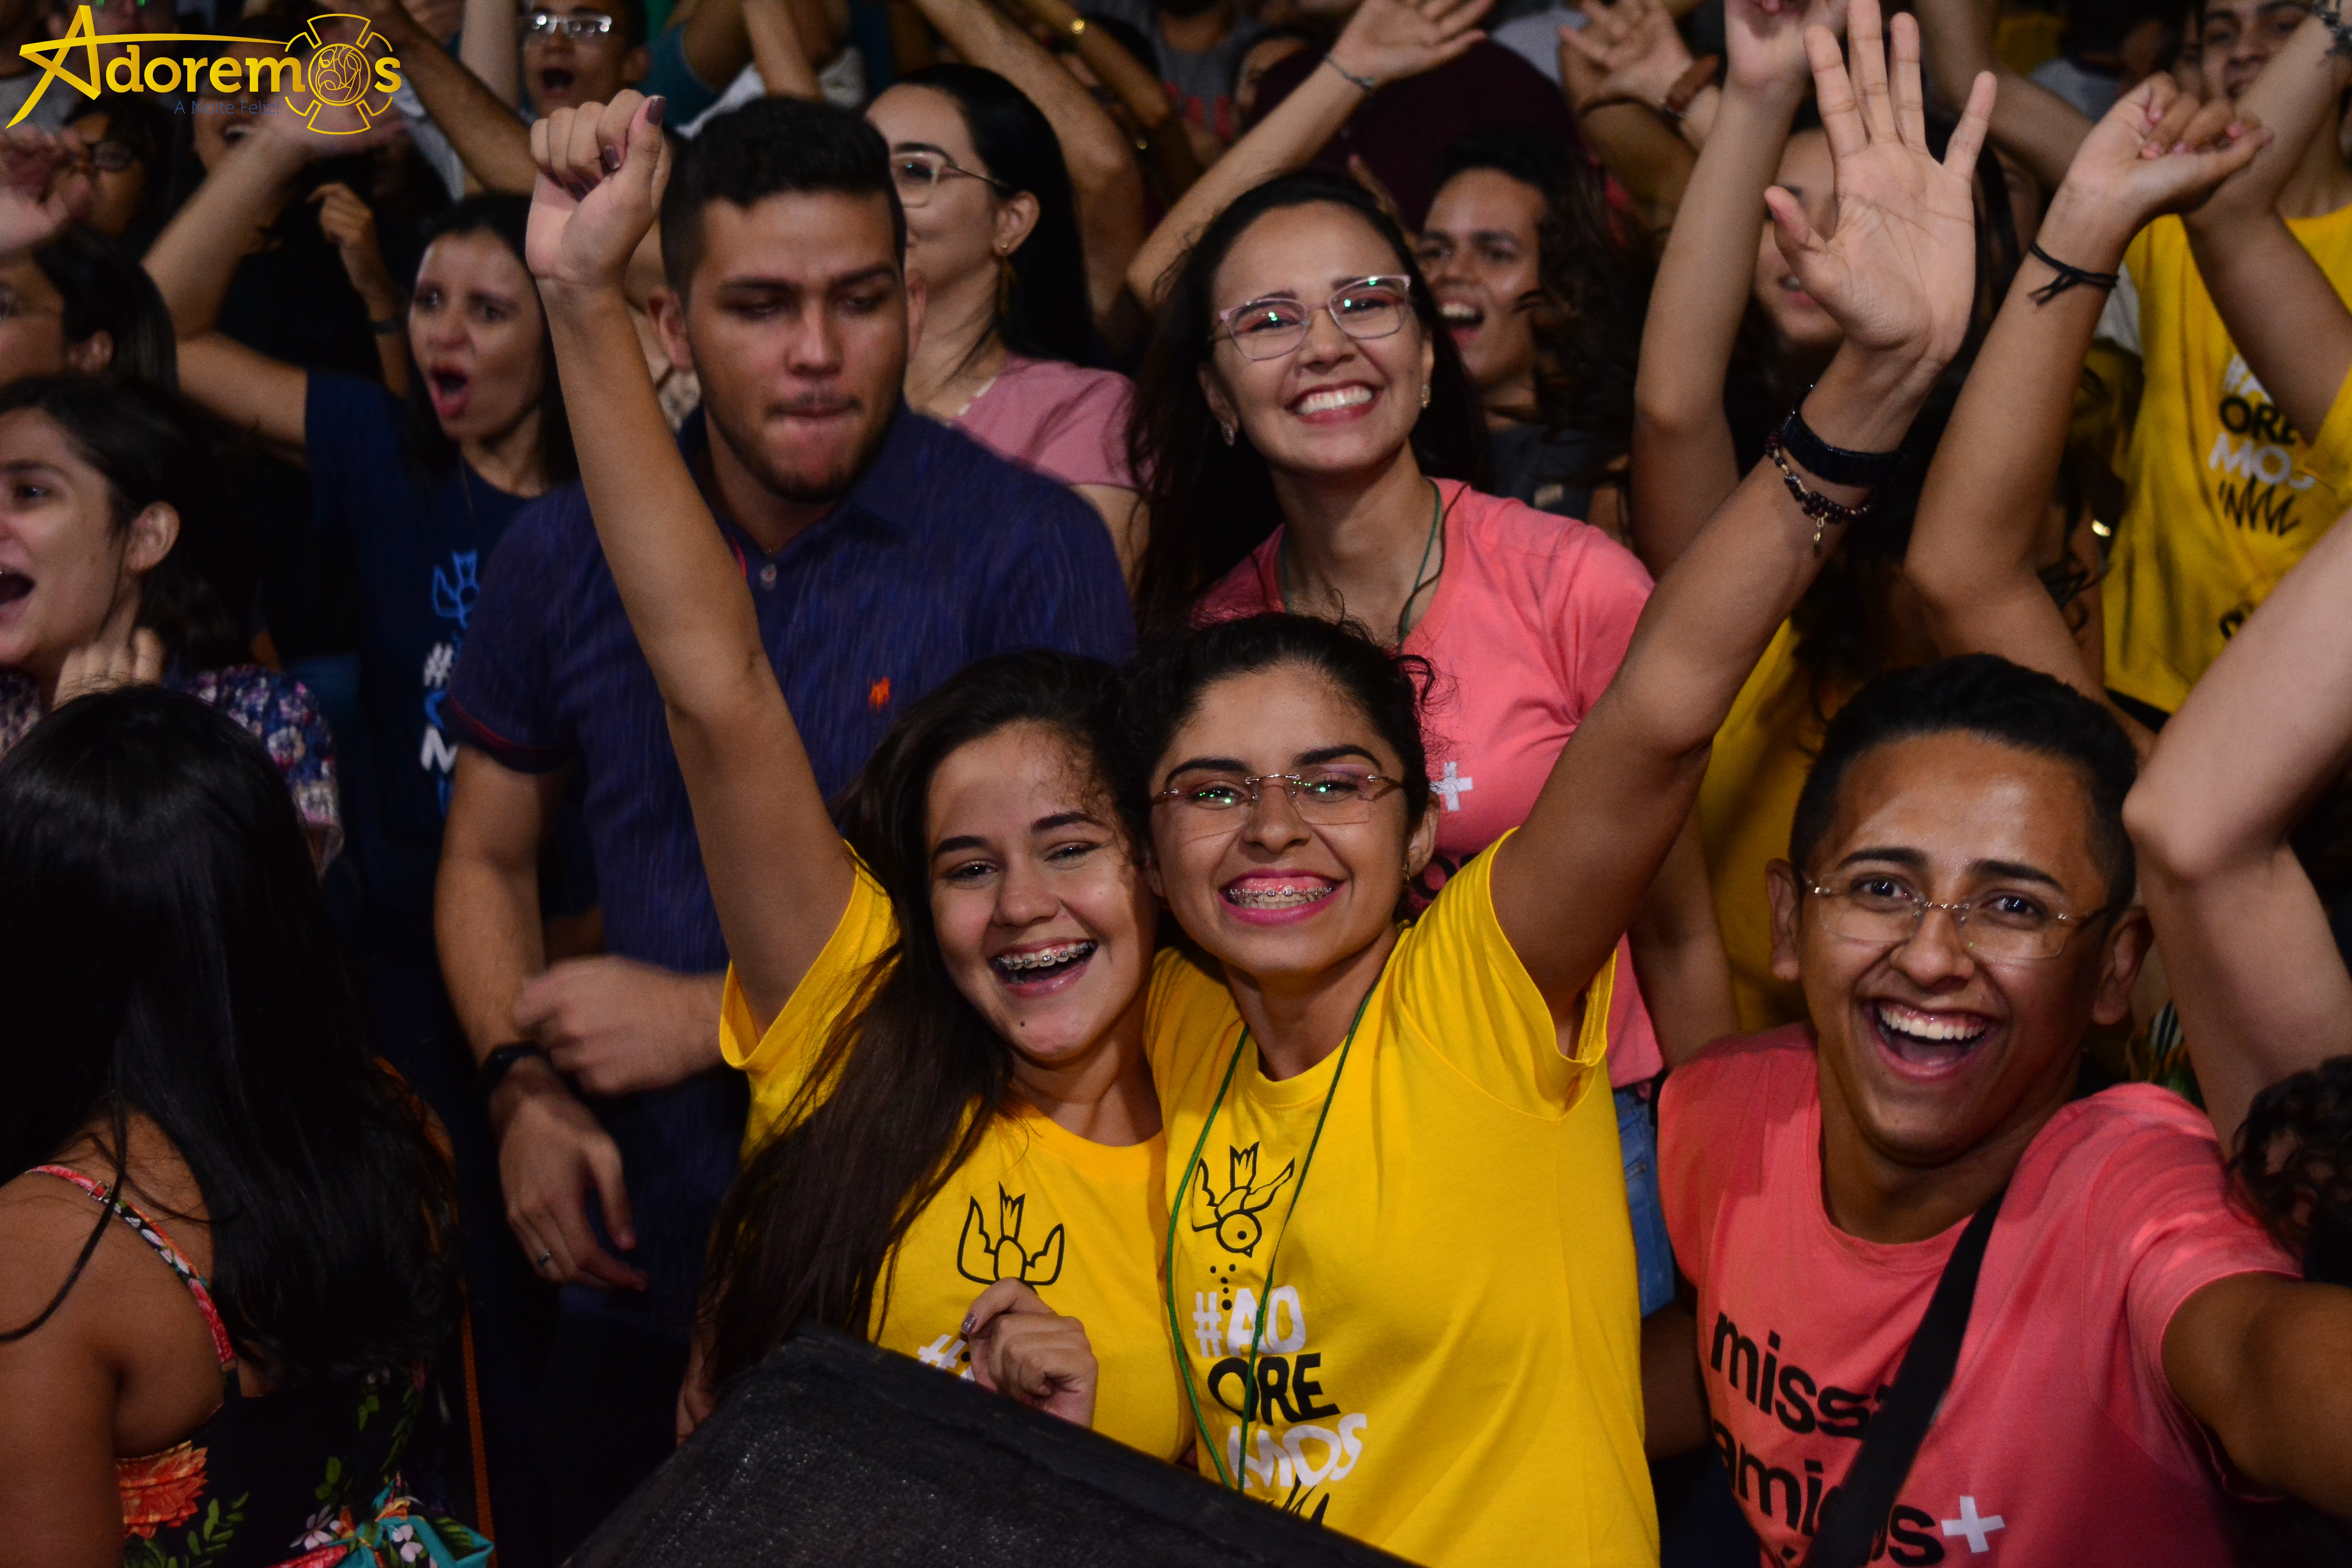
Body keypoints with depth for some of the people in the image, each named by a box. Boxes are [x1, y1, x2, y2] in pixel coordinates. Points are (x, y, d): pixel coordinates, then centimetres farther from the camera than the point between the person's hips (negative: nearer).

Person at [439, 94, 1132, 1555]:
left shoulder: (1035, 549, -11)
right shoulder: (565, 556, 1)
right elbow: (490, 856, 13)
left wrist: (714, 1018, -15)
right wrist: (524, 1086, -5)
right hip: (644, 1277, 4)